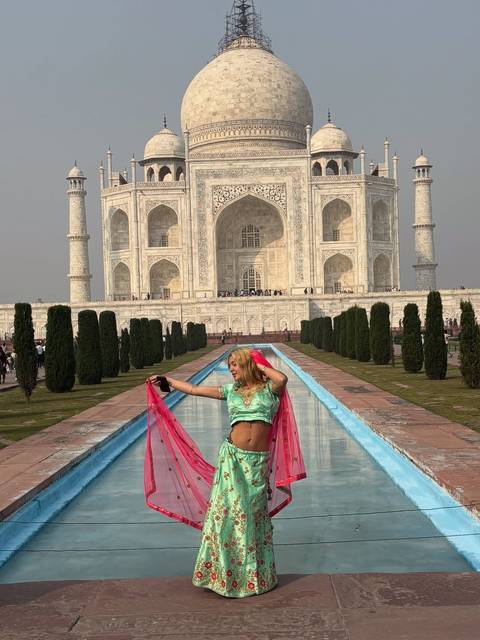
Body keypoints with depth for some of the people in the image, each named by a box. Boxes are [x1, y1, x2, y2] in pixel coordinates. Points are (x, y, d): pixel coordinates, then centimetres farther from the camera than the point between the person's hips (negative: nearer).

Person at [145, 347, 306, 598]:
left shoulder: (269, 389, 1)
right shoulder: (231, 390, 8)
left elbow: (282, 378, -22)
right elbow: (193, 389, 12)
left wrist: (258, 363, -7)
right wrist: (165, 380, 15)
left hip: (258, 461, -1)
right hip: (232, 456, 2)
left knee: (253, 516, 8)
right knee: (228, 512, -1)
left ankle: (254, 574, 23)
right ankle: (224, 572, 13)